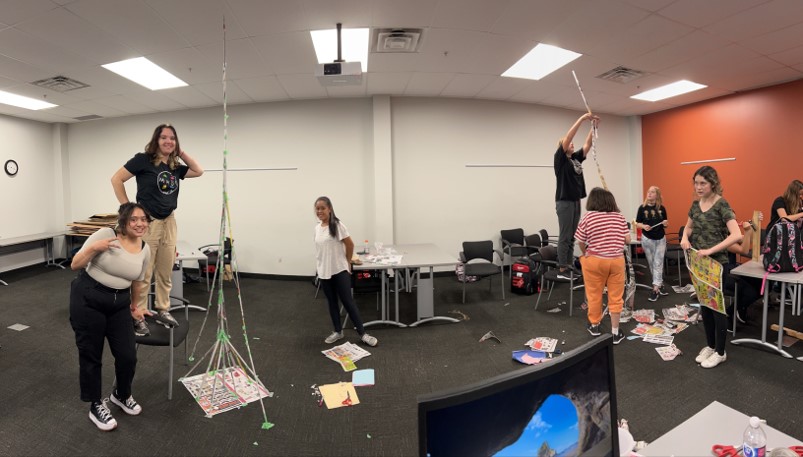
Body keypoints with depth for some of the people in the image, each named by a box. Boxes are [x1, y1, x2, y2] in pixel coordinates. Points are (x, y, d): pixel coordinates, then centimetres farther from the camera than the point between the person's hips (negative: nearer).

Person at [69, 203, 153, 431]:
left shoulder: (145, 250, 0)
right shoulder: (106, 234, -15)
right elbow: (75, 265, -11)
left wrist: (134, 308, 24)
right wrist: (93, 248, -28)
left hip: (119, 304, 4)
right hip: (87, 300, -4)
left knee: (128, 356, 3)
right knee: (91, 356, 7)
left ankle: (121, 395, 32)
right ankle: (96, 406, 26)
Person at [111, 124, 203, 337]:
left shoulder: (175, 167, 8)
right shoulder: (143, 160, -8)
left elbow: (199, 171, 14)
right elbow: (116, 179, -6)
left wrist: (181, 152, 7)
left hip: (169, 223, 6)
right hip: (147, 223, -6)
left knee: (166, 272, 12)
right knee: (143, 274, -2)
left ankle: (163, 310, 25)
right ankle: (138, 317, 10)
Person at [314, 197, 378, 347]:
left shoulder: (337, 225, -14)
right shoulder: (317, 227, 5)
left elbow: (350, 245, -8)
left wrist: (347, 262, 2)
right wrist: (318, 267, 13)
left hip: (340, 271, -6)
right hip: (323, 272, 6)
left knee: (348, 301, -2)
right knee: (332, 302, 15)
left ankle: (362, 333, 9)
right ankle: (338, 331, 30)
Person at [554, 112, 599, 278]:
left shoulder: (576, 158, 14)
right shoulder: (560, 158, -7)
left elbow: (588, 144, 16)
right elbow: (568, 137, -17)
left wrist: (594, 126, 6)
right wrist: (582, 119, -20)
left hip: (576, 201, 8)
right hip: (564, 202, -8)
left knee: (572, 237, 11)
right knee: (564, 237, -5)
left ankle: (569, 267, 18)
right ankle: (561, 269, 1)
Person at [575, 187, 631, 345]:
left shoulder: (588, 217, -8)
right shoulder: (620, 217, 1)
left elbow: (581, 242, -5)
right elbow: (627, 240, 2)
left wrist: (585, 254, 15)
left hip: (595, 261, -2)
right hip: (617, 260, 2)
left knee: (594, 295, 14)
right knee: (616, 297, 11)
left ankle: (594, 326, 31)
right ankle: (615, 333, 19)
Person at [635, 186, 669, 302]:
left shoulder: (662, 208, -2)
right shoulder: (642, 208, -7)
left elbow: (665, 224, 8)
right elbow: (637, 224, -3)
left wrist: (666, 223, -15)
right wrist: (643, 226, -23)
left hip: (661, 239, 1)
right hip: (647, 239, -1)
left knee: (658, 264, -1)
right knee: (652, 264, 9)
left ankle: (655, 289, 0)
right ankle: (660, 284, 25)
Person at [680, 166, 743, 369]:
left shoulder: (721, 204, -15)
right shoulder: (696, 204, 5)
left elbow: (736, 235, -25)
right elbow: (689, 226, 20)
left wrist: (710, 250, -28)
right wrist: (685, 238, -1)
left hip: (717, 264, -7)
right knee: (704, 305, 15)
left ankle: (720, 352, 19)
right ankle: (710, 345, 29)